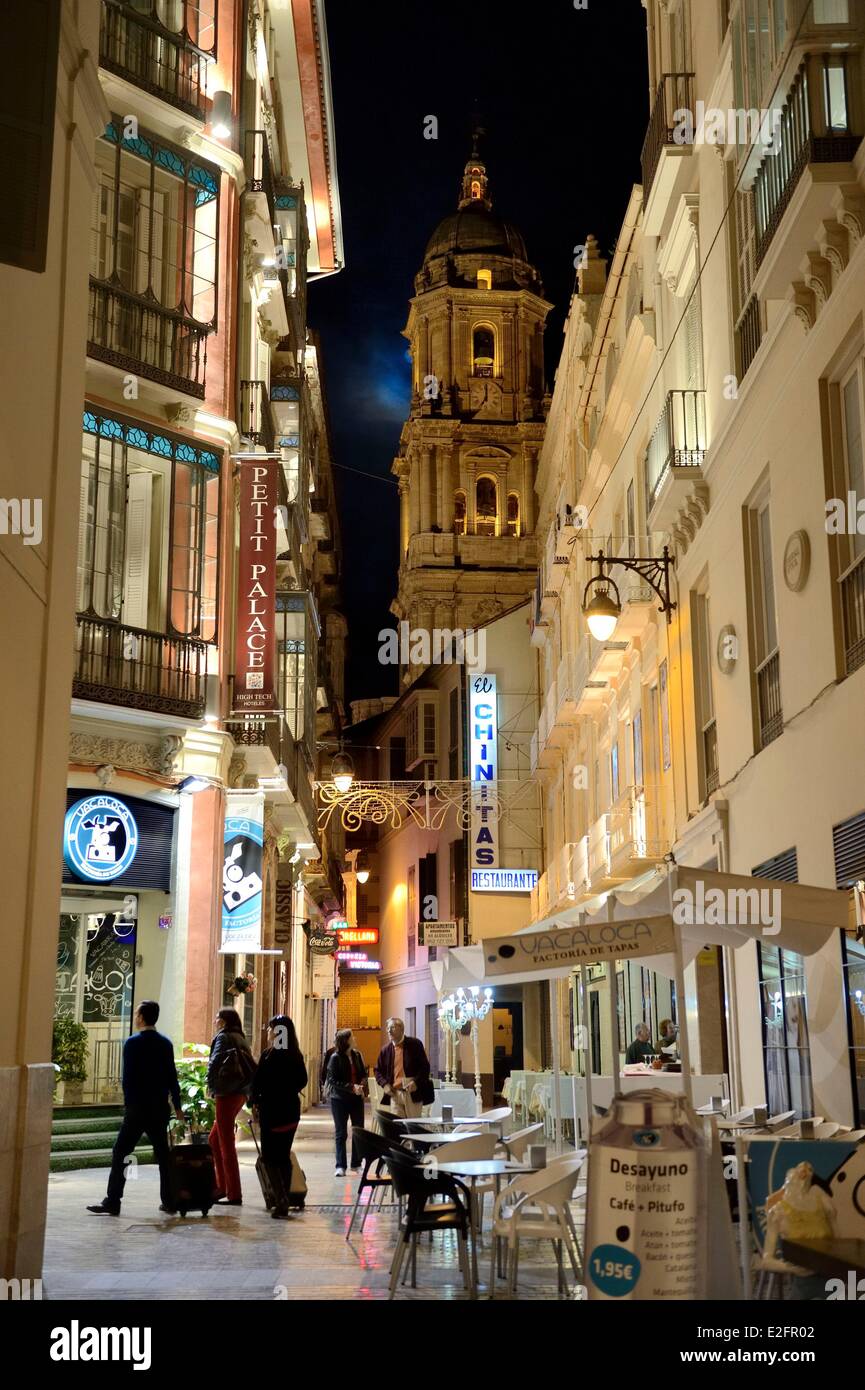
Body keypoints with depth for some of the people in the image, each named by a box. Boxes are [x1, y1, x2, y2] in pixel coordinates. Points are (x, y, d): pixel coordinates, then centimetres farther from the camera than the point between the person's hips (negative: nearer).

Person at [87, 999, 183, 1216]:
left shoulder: (132, 1043, -7)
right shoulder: (165, 1043, 6)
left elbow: (127, 1077, -8)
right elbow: (172, 1077, 8)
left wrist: (128, 1103, 1)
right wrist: (177, 1106, 13)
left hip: (137, 1108, -5)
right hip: (160, 1107, 5)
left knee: (120, 1153, 0)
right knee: (163, 1154, 11)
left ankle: (112, 1201, -4)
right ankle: (169, 1201, 12)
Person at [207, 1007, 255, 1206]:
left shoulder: (223, 1037, -7)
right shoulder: (240, 1039, 17)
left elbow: (215, 1062, -17)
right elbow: (250, 1066, 15)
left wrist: (210, 1085, -3)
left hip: (226, 1093, -8)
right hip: (240, 1092, 8)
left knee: (226, 1144, -4)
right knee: (215, 1139, 19)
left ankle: (234, 1194, -3)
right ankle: (222, 1187, 22)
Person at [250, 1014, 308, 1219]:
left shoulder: (268, 1056, -14)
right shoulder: (296, 1056, 3)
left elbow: (257, 1082, -12)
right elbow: (302, 1080, 12)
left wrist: (254, 1102, 1)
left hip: (271, 1110, -6)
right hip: (291, 1110, 6)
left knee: (270, 1157, 0)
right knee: (284, 1156, 14)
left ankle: (282, 1200, -13)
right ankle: (284, 1201, 17)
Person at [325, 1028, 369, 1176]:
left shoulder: (356, 1055, 4)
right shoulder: (335, 1057, -10)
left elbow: (363, 1073, 14)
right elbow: (333, 1080, -14)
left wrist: (363, 1086, -7)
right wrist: (352, 1087, -22)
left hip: (356, 1098, 4)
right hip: (339, 1099, -4)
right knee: (341, 1133, 1)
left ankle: (356, 1164, 16)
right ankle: (340, 1166, 5)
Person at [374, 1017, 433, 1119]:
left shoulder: (415, 1044, -1)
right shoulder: (386, 1049, 9)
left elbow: (425, 1067, -2)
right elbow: (378, 1070, 15)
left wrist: (416, 1082, -16)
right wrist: (384, 1084, -2)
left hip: (413, 1093, -3)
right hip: (395, 1094, 3)